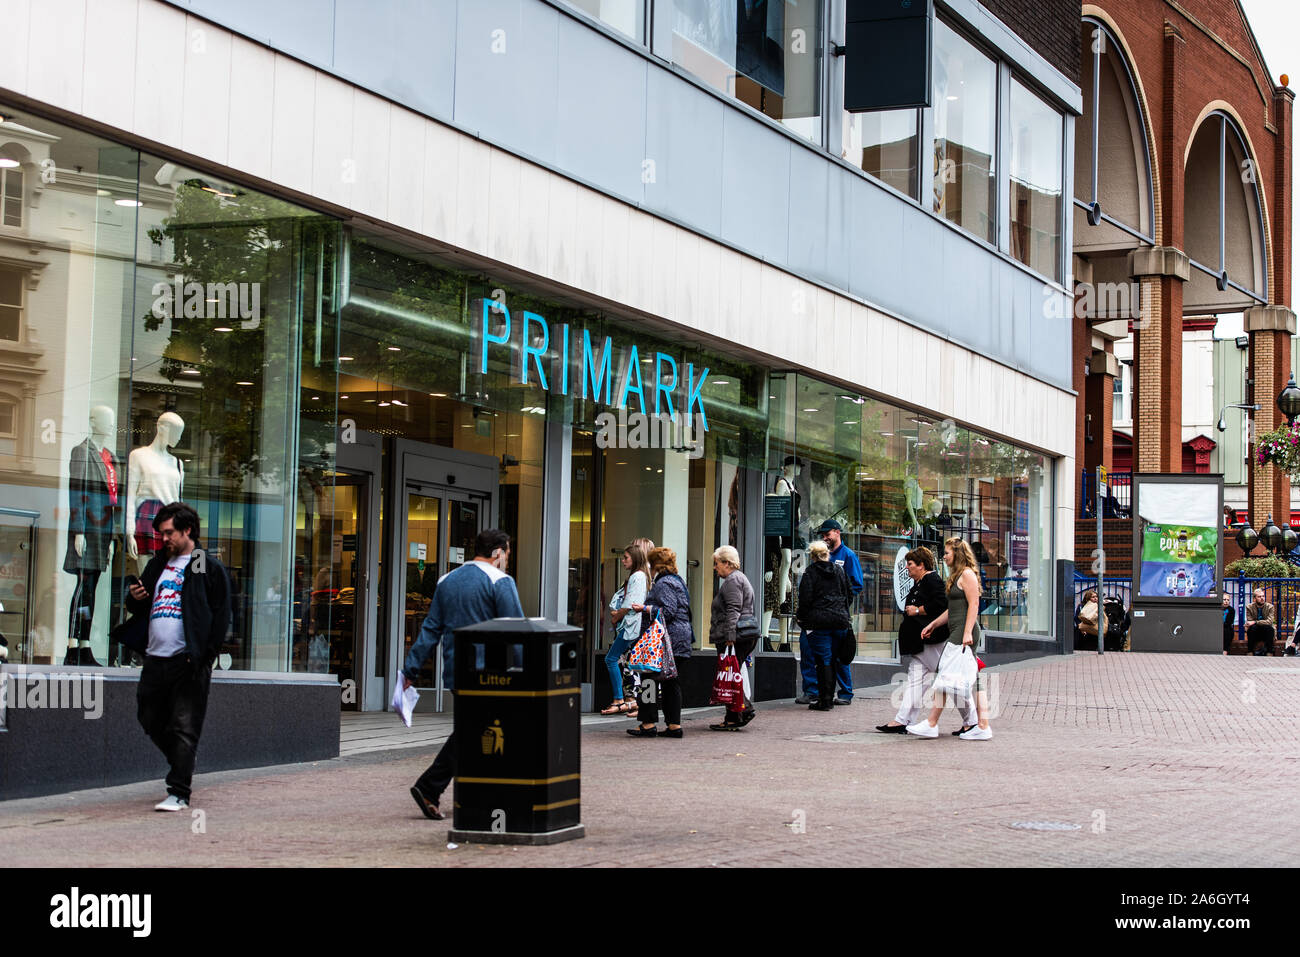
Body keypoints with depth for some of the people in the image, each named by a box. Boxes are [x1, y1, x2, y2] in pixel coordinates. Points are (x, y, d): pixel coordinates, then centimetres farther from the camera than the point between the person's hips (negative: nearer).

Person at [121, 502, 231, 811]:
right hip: (155, 658, 7)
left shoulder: (209, 568, -1)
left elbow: (221, 615, -4)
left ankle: (179, 793, -9)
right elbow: (139, 611, 26)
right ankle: (185, 765, 33)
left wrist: (205, 655, -12)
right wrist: (134, 599, 2)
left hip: (189, 661, -7)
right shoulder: (157, 565, 19)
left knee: (184, 728, -9)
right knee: (152, 722, 12)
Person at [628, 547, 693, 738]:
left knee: (650, 677, -6)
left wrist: (645, 608, -18)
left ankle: (648, 724, -7)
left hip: (667, 640, -10)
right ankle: (674, 725, 9)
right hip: (680, 638, 10)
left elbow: (668, 611, -20)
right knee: (671, 681, 10)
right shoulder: (677, 580, 20)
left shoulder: (664, 583, -11)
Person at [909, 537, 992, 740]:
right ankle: (983, 726, 4)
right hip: (958, 632, 10)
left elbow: (973, 604, -16)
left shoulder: (967, 574, -8)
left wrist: (967, 632, -23)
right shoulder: (957, 576, 22)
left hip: (963, 632, -10)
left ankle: (931, 724, -8)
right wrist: (933, 624, 23)